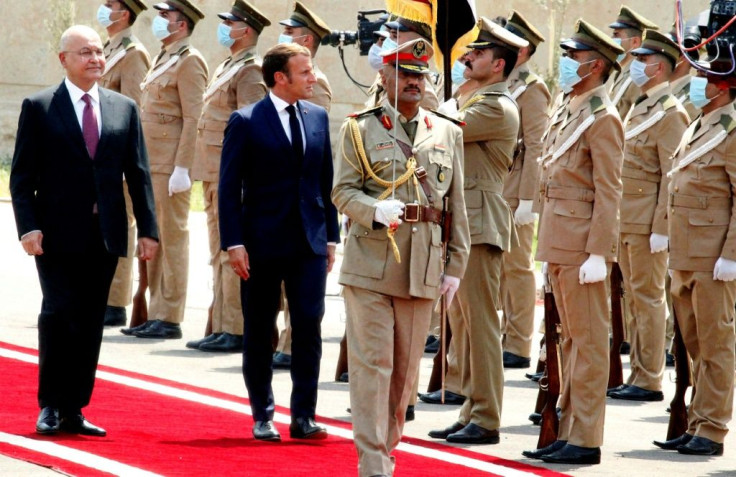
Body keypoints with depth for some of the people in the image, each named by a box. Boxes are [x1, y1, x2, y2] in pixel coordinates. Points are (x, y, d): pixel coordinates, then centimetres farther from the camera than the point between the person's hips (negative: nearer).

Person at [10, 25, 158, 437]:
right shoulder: (39, 108, 1)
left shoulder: (124, 109, 11)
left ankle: (74, 411, 11)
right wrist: (29, 227, -13)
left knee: (90, 324, 5)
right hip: (58, 233, -3)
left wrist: (148, 229, 2)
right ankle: (50, 406, 1)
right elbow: (22, 175, -2)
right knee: (59, 313, -11)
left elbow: (138, 174, 10)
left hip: (105, 234, 3)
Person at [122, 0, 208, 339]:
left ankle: (170, 319, -3)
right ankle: (156, 315, 16)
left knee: (172, 238, -5)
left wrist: (182, 169, -21)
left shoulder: (189, 62, -10)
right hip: (151, 164, 10)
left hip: (171, 166, -10)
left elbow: (193, 119, -16)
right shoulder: (163, 60, 18)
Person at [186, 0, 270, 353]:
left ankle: (237, 331, -6)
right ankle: (222, 328, 16)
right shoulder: (225, 69, 19)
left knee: (232, 254, -8)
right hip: (214, 175, 10)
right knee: (220, 254, 11)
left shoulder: (250, 71, -11)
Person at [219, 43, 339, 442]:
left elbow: (326, 180, 13)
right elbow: (229, 187, -6)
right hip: (263, 243, -3)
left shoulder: (317, 117, 8)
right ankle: (262, 416, 16)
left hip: (310, 244, 3)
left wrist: (331, 236, 9)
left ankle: (303, 416, 4)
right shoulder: (246, 122, -6)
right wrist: (234, 243, -12)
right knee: (259, 333, 6)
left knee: (309, 329, -2)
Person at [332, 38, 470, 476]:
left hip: (423, 270, 3)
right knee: (372, 364, -5)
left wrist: (456, 265, 7)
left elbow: (457, 205, 12)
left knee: (407, 369, 9)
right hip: (370, 264, -3)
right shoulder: (359, 129, 4)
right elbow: (343, 192, -1)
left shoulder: (448, 134, 11)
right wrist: (376, 210, -21)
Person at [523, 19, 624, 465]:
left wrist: (597, 254, -21)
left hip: (582, 245, -10)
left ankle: (586, 440, -2)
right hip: (561, 244, 10)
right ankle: (568, 432, 19)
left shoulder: (603, 119, -12)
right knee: (572, 340, 13)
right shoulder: (574, 114, 17)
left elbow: (608, 192, -16)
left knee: (588, 341, -4)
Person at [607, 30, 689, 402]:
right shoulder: (639, 108, 17)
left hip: (647, 221, -9)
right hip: (625, 218, 9)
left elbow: (672, 175, -16)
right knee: (635, 298, 12)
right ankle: (638, 375, 17)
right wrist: (617, 219, 17)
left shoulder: (670, 113, -11)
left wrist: (661, 228, -20)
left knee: (648, 297, -5)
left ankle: (649, 381, -2)